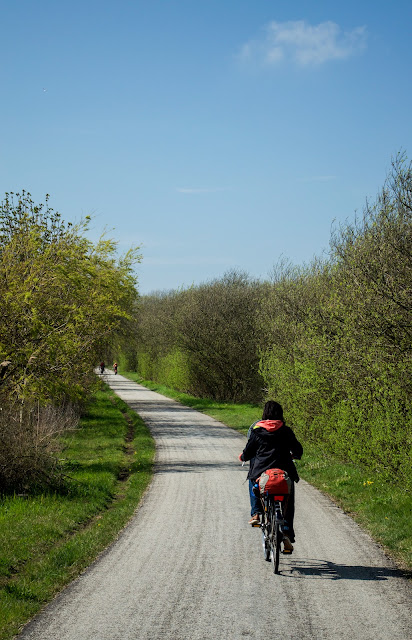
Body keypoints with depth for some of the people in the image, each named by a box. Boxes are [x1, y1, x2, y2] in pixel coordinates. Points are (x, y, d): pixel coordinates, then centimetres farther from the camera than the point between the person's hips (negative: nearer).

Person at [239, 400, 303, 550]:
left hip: (261, 472, -1)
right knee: (288, 504, 13)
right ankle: (287, 532, -4)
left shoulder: (256, 431, 1)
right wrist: (292, 455, 31)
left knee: (253, 481, 30)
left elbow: (248, 452, 6)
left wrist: (242, 457, 28)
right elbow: (298, 451, 9)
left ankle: (256, 513, 13)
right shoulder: (286, 431, 4)